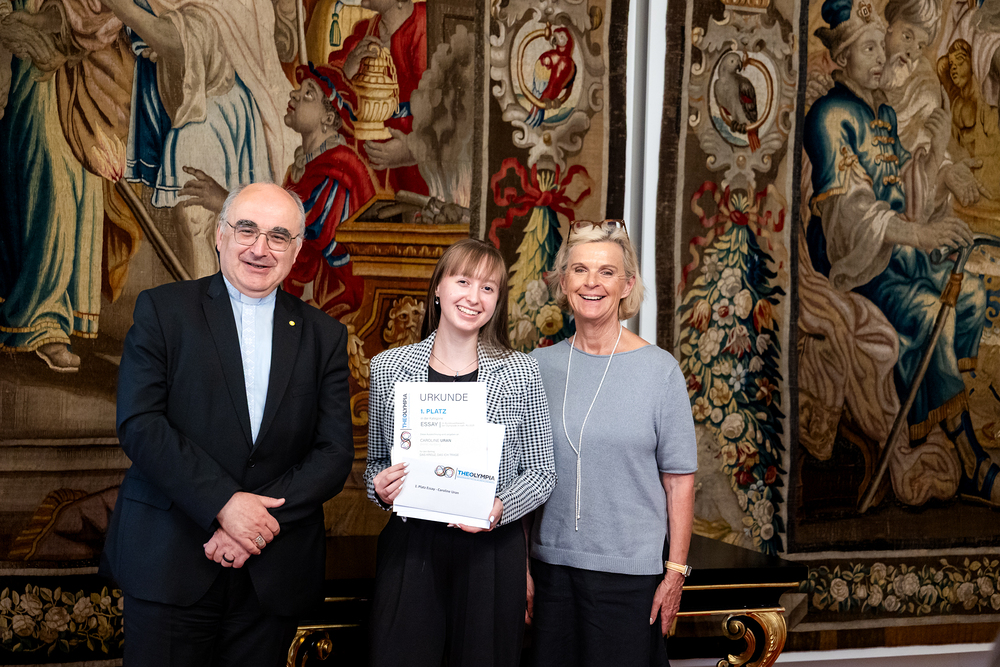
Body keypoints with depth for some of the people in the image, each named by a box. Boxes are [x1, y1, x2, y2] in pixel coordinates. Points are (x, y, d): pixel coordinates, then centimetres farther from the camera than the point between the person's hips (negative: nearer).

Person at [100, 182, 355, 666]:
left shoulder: (324, 336, 8)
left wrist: (260, 520, -13)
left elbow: (335, 453, 1)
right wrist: (223, 503, -18)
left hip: (273, 574, 2)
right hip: (169, 566, -2)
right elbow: (139, 423, -9)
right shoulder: (162, 310, 1)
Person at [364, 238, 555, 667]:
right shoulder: (388, 367, 4)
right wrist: (379, 486, -7)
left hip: (492, 551, 0)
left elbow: (541, 472, 4)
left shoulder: (520, 373, 1)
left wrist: (502, 508, -14)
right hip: (409, 549, 1)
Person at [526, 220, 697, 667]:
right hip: (551, 565, 3)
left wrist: (676, 572, -6)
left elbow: (680, 479, -4)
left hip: (630, 572, -3)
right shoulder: (538, 366, 3)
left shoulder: (659, 370, -5)